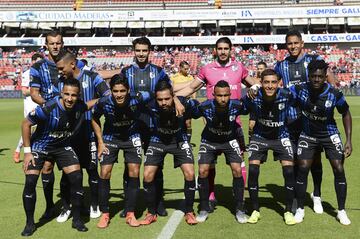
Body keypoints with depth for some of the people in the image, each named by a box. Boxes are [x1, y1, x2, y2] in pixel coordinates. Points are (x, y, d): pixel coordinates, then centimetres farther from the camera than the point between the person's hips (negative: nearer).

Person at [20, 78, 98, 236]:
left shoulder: (79, 107, -18)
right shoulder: (47, 109, -31)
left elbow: (96, 102, 8)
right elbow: (25, 124, -17)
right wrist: (27, 151, -16)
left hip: (63, 146, 3)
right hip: (39, 146, -3)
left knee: (77, 178, -8)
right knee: (30, 182, -12)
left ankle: (76, 220, 9)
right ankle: (30, 223, 9)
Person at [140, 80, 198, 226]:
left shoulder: (185, 104, -30)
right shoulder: (151, 106, -30)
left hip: (179, 139, 0)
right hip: (158, 139, 1)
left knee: (190, 174, -13)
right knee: (147, 175, -8)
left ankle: (189, 212, 8)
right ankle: (151, 213, 12)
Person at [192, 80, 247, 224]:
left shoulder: (236, 106, -28)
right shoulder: (204, 107, -28)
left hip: (230, 140, 0)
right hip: (209, 141, 0)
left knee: (237, 170, -14)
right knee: (203, 171, -13)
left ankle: (239, 209, 3)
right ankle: (204, 209, 6)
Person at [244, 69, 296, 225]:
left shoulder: (286, 95, -23)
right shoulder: (253, 97, -22)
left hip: (281, 136, 0)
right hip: (260, 136, 0)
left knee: (289, 171, -11)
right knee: (252, 170, -12)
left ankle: (288, 211, 8)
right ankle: (255, 210, 8)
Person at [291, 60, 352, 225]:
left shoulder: (334, 94, -21)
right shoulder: (300, 90, -21)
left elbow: (346, 114, -5)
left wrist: (349, 140, -9)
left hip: (329, 134, 0)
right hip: (308, 134, 0)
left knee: (339, 170, -4)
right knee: (303, 169, -5)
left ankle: (341, 211, 13)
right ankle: (300, 209, 12)